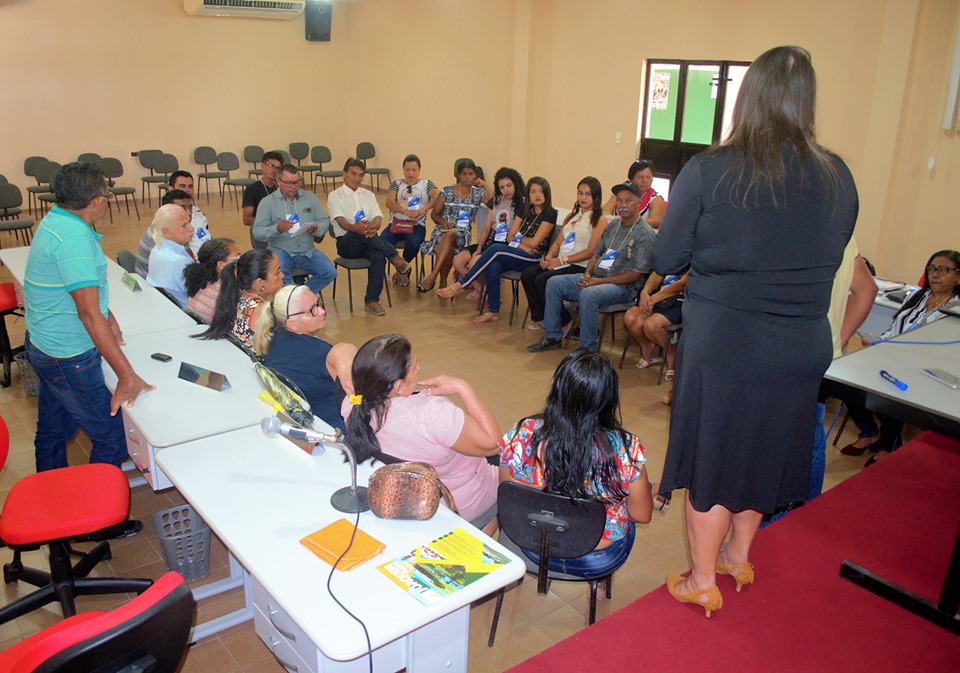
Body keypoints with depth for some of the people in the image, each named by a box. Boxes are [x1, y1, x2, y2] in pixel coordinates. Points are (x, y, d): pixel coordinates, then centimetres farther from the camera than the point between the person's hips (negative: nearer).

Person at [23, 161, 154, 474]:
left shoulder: (54, 219, 4)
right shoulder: (75, 238, -27)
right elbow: (88, 312, -30)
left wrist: (107, 317, 12)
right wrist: (127, 375, -29)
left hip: (43, 343, 11)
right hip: (68, 357, -11)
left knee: (53, 429, 25)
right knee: (113, 440, -1)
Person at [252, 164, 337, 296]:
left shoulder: (310, 197, 10)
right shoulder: (267, 202, 0)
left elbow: (325, 221, 7)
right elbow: (257, 232, -6)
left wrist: (316, 228, -18)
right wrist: (277, 229, -27)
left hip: (307, 250, 3)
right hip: (281, 250, -3)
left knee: (330, 272, -18)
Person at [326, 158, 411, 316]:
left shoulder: (368, 194, 19)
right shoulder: (335, 196, 6)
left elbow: (378, 217, 3)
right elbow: (341, 221, -12)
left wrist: (373, 226, -24)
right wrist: (355, 228, -36)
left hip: (368, 241, 3)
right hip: (346, 242, -3)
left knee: (378, 256, -33)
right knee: (360, 233, -38)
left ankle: (372, 300, -28)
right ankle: (395, 257, -34)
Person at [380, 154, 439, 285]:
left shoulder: (426, 184, 13)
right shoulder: (396, 184, 15)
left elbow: (437, 196, -8)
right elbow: (389, 202, -3)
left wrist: (422, 210, -22)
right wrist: (406, 211, -21)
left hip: (417, 225, -1)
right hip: (396, 224, 1)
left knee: (413, 244, -34)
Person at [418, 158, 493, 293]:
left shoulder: (479, 194, 9)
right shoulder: (447, 191, 8)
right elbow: (434, 214, 10)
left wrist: (484, 185, -4)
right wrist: (443, 222, -11)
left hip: (463, 233, 0)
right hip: (443, 230, 0)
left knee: (450, 236, -38)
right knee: (449, 248, -37)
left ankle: (432, 276, -42)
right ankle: (442, 282, -28)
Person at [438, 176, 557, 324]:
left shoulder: (550, 214, -4)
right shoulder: (525, 211, 16)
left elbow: (534, 243, -10)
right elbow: (510, 236, 11)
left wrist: (518, 238, 7)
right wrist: (523, 245, -8)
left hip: (534, 259, -6)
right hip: (518, 257, 6)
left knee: (495, 249, -28)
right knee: (493, 267, -28)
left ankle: (459, 286, -24)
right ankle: (493, 311, -19)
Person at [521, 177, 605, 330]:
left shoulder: (598, 219, -3)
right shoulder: (572, 216, 21)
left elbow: (590, 252, -12)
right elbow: (557, 242, 17)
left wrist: (562, 260, -17)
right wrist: (548, 258, -4)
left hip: (581, 266, -7)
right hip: (561, 262, 7)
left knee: (542, 280, -27)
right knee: (527, 274, -16)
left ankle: (562, 319, -6)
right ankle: (539, 317, -2)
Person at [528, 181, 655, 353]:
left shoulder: (644, 234, -11)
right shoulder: (613, 225, 13)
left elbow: (636, 274, -16)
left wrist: (600, 281, -19)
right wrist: (587, 274, -3)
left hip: (623, 286, -8)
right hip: (595, 277, 8)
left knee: (588, 294, -37)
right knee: (554, 283, -3)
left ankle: (588, 348, -23)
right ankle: (552, 336, 3)